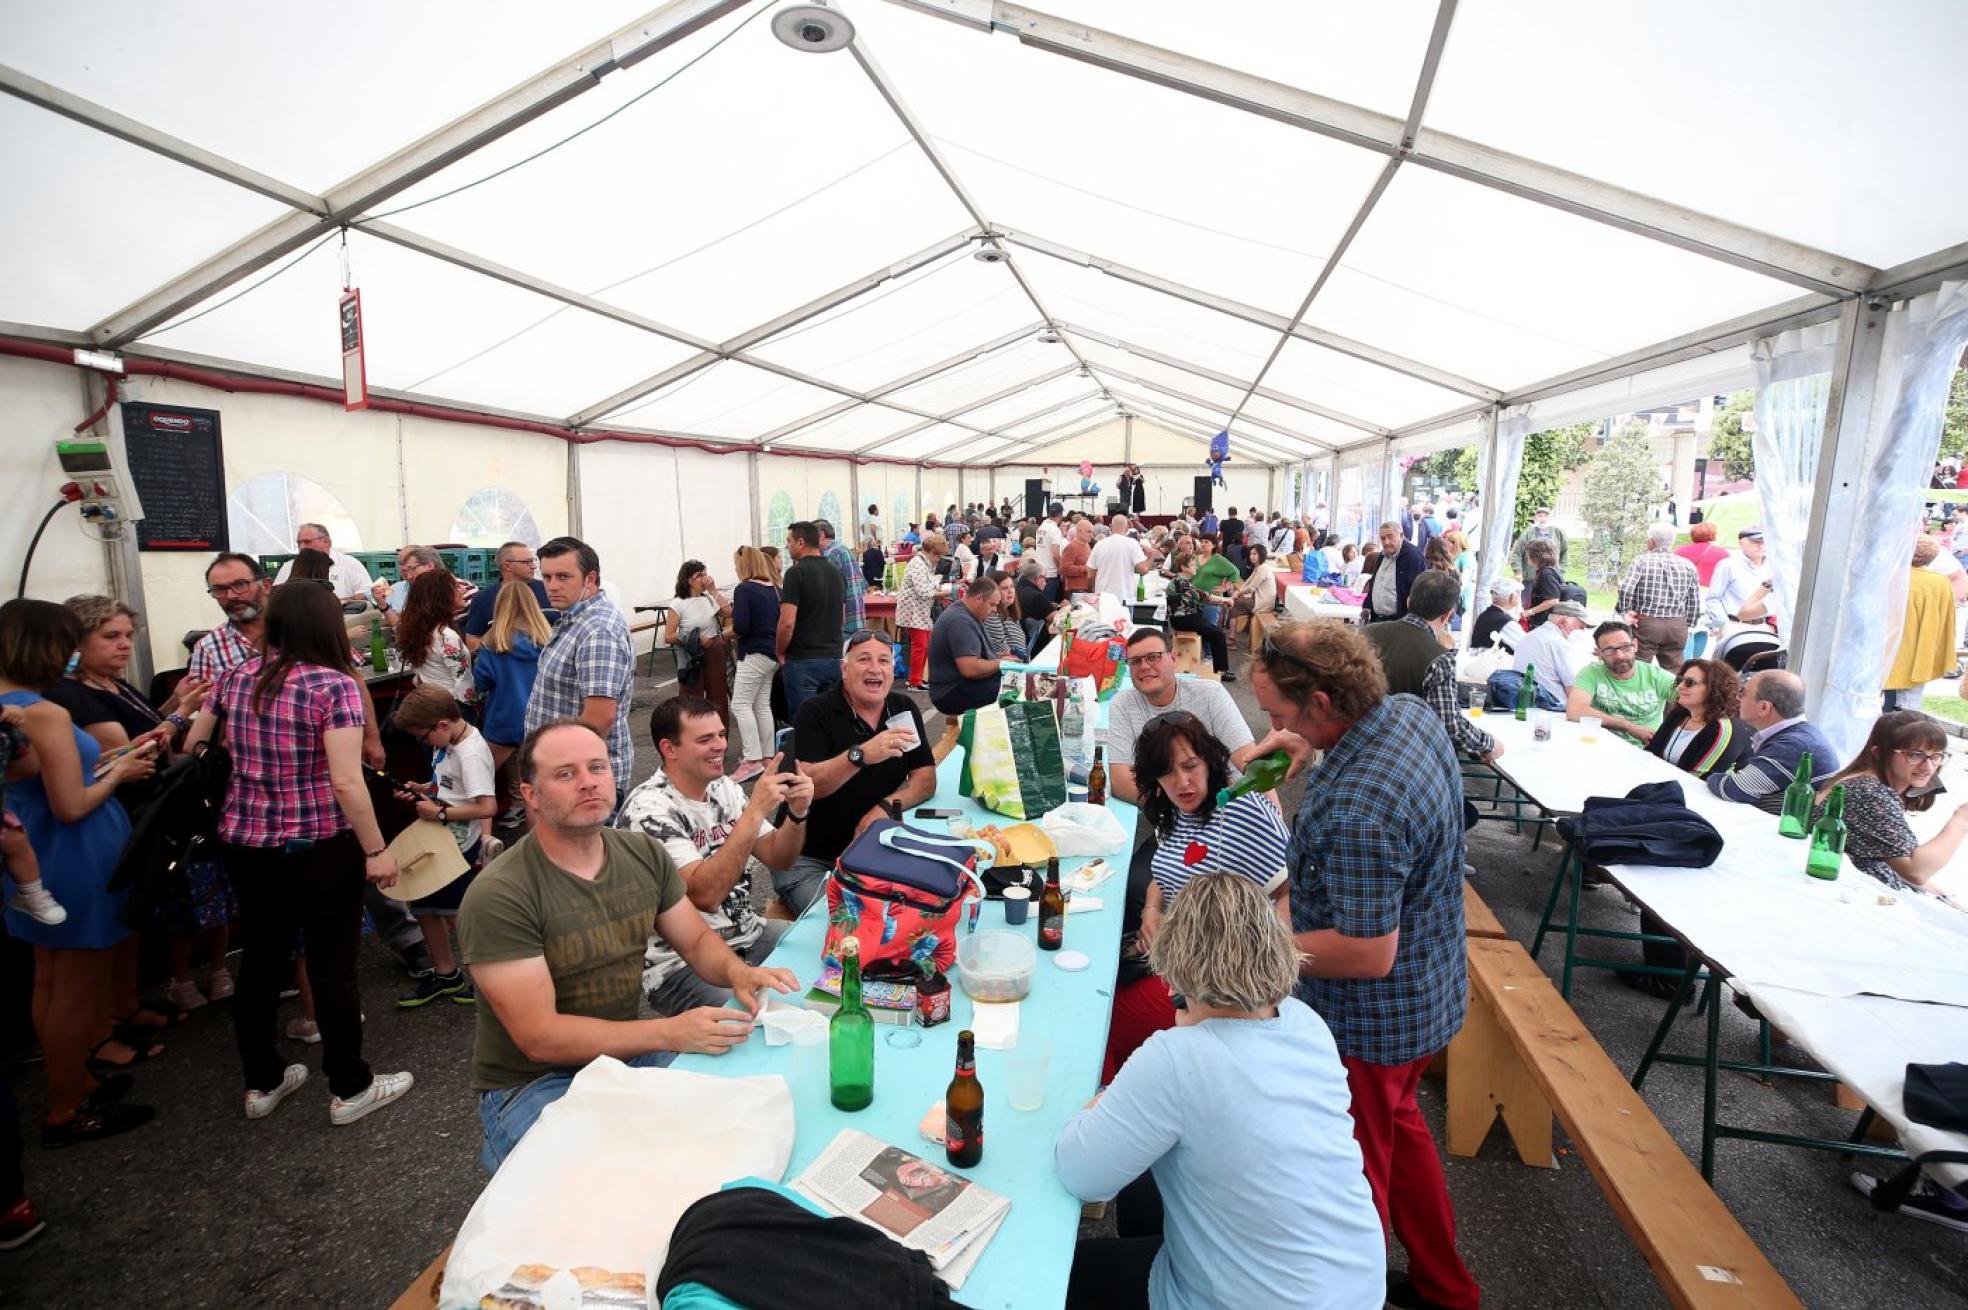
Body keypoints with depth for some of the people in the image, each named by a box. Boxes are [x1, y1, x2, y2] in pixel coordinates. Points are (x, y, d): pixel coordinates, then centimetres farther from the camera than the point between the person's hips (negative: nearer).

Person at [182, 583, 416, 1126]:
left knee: (261, 959, 19)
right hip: (319, 850, -6)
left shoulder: (235, 679, 3)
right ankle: (350, 1089, 19)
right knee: (332, 965, 6)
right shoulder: (334, 685, -17)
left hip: (246, 845, 6)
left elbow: (193, 749, 16)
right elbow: (347, 782, -21)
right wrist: (376, 850, -14)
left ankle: (261, 1084, 34)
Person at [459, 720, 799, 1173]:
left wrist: (736, 971, -17)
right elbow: (539, 1037, -21)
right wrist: (669, 1033, -28)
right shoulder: (498, 896, -20)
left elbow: (697, 940, 6)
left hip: (628, 1054, 6)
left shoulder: (645, 855, -3)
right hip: (533, 1084, -5)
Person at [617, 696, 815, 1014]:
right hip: (681, 964, -7)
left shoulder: (723, 788, 5)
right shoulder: (647, 809, -19)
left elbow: (777, 858, 6)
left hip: (748, 936, 8)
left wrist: (797, 812, -13)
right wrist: (754, 812, -30)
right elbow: (705, 894, -29)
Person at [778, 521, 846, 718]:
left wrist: (780, 652, -4)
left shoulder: (796, 573, -12)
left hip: (803, 659, -6)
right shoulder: (835, 571, 10)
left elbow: (787, 622, -18)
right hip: (833, 656, 7)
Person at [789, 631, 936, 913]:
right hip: (808, 858, -4)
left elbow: (925, 778, 1)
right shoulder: (816, 713, -10)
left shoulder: (904, 709, 5)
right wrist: (861, 755, -36)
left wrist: (886, 807, -17)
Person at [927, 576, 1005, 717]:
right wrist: (1001, 663, -15)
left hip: (964, 685, 10)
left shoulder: (967, 616, 12)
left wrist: (998, 657, 2)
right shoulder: (960, 621, -21)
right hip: (954, 694, -10)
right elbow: (970, 669, -29)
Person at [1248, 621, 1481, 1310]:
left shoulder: (1357, 812, -38)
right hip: (1431, 992, 10)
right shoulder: (1411, 711, -9)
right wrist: (1306, 748, 1)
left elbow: (1368, 953, -32)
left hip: (1371, 1019, -10)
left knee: (1355, 1171, 14)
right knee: (1398, 1124, 31)